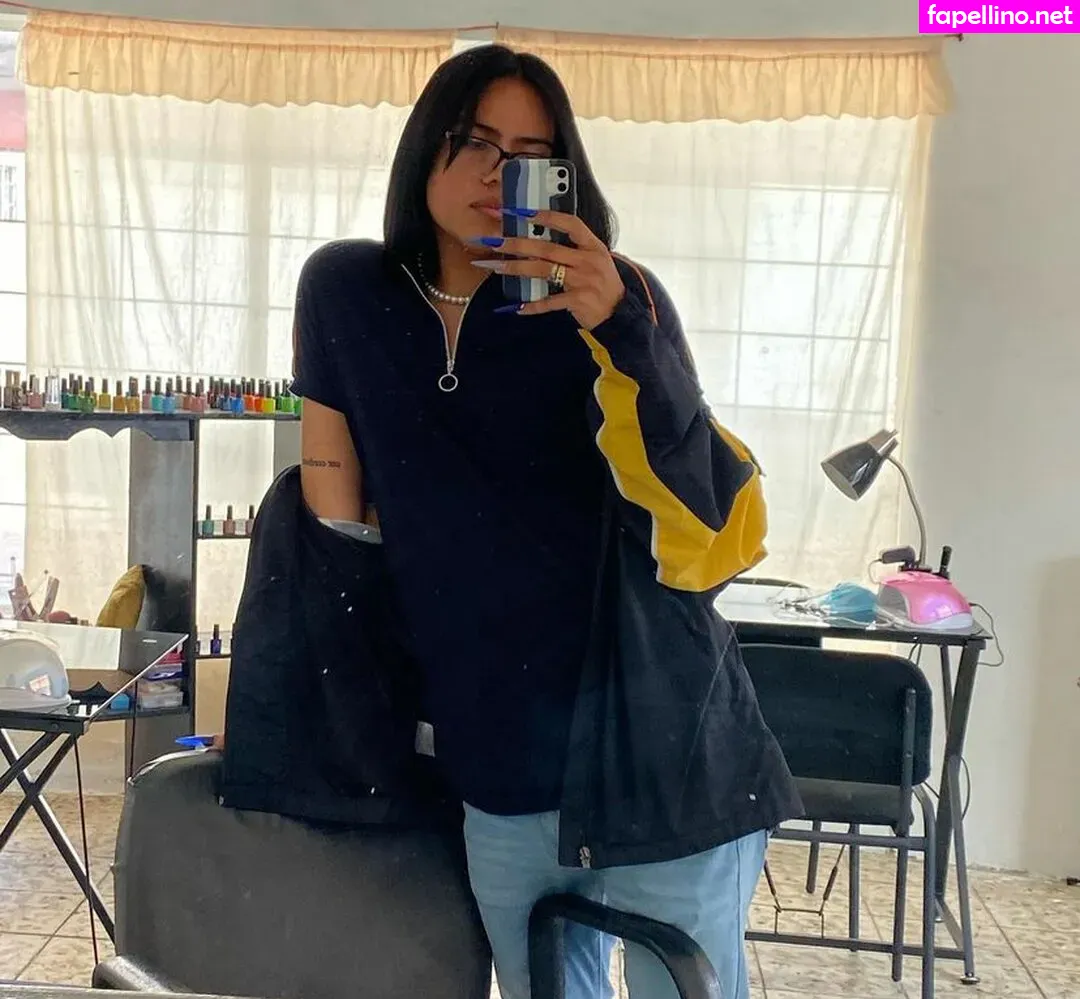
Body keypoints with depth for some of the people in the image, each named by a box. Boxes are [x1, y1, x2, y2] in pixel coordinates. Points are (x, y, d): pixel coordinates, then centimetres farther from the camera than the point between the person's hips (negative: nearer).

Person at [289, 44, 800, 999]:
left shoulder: (610, 299, -8)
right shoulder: (345, 291, 1)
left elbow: (710, 540, -16)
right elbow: (332, 489, 12)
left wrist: (621, 330, -27)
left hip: (658, 765, -2)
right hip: (498, 772, 3)